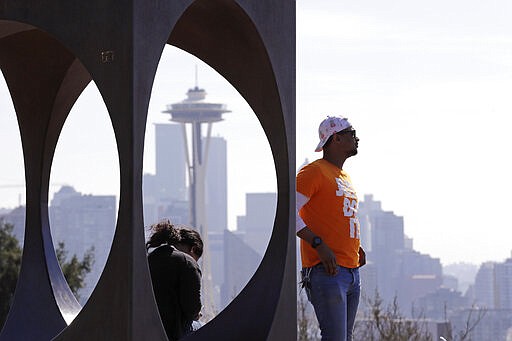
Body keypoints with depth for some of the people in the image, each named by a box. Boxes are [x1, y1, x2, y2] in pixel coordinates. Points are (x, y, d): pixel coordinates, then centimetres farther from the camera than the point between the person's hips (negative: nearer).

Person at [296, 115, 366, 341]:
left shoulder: (345, 177, 23)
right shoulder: (314, 172, -6)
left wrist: (355, 246, 16)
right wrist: (319, 245, -21)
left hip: (351, 270, 9)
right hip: (327, 271, -9)